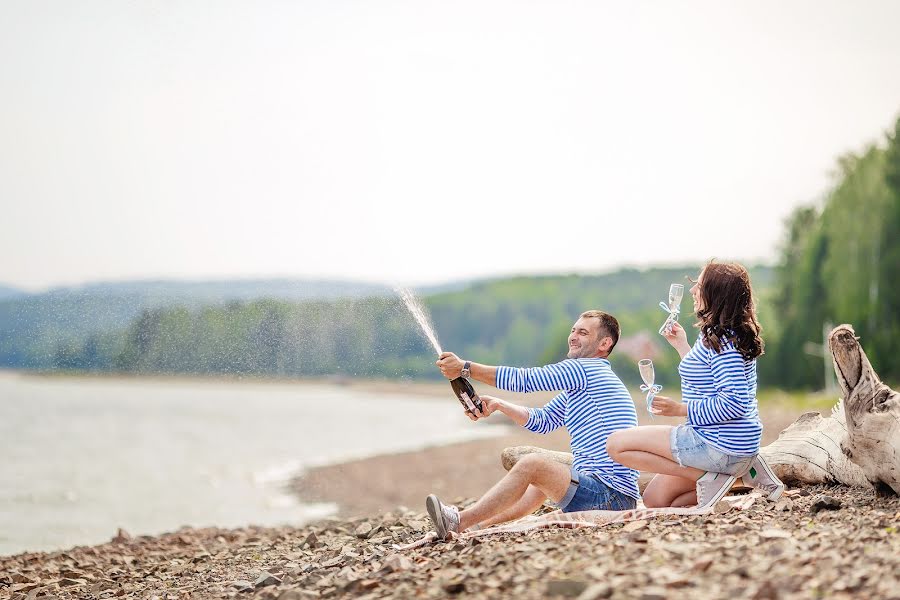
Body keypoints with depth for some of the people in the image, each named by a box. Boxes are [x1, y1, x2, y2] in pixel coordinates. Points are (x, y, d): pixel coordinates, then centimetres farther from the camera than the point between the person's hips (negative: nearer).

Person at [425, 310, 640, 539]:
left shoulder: (586, 369, -9)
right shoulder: (579, 383, 23)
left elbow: (525, 379, -11)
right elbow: (541, 421, 24)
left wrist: (465, 368, -7)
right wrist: (499, 405, 9)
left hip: (611, 494, -11)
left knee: (532, 464, -20)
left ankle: (458, 523, -18)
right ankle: (477, 524, 25)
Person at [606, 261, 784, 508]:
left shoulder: (721, 340, -20)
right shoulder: (728, 335, 12)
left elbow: (735, 403, -27)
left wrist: (680, 409, -22)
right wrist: (682, 347, 25)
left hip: (721, 448, -10)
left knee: (617, 444, -10)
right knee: (654, 500, 16)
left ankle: (709, 477, -10)